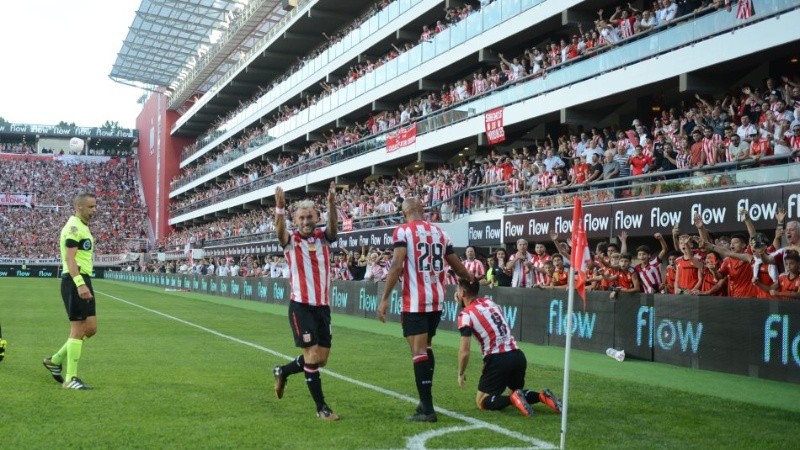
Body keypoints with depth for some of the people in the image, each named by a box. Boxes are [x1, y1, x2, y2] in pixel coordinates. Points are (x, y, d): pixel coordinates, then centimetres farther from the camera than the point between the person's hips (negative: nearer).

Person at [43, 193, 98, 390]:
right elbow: (69, 258, -21)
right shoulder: (74, 227, -12)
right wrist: (80, 284, -30)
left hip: (83, 281, 10)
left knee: (91, 328, 10)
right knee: (78, 329, -6)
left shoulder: (83, 227, 19)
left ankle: (55, 360, 23)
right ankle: (70, 379, 0)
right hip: (75, 281, -10)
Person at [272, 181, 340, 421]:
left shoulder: (323, 237, 4)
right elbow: (280, 230, -25)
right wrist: (280, 207, -45)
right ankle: (321, 407, 2)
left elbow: (333, 225, -17)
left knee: (322, 358, 9)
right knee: (312, 354, -9)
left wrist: (331, 203, -37)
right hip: (301, 305, -4)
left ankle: (283, 371, 34)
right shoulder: (291, 240, -3)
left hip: (322, 305, 4)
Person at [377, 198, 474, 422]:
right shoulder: (440, 232, 13)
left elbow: (397, 266, -15)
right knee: (426, 347, 20)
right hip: (437, 300, 6)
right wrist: (473, 281, 39)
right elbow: (458, 267, 20)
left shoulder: (402, 231, -4)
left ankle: (427, 409, -7)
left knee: (418, 351, -5)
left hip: (415, 302, -6)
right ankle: (425, 401, 23)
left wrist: (385, 299, -13)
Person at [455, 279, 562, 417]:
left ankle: (513, 399, -18)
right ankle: (542, 396, 2)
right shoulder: (490, 301, 14)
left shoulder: (466, 315, -5)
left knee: (482, 402, 8)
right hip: (518, 356, 7)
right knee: (516, 391, 31)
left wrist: (461, 374, 7)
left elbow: (464, 352, -8)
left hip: (498, 360, -7)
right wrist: (463, 302, 33)